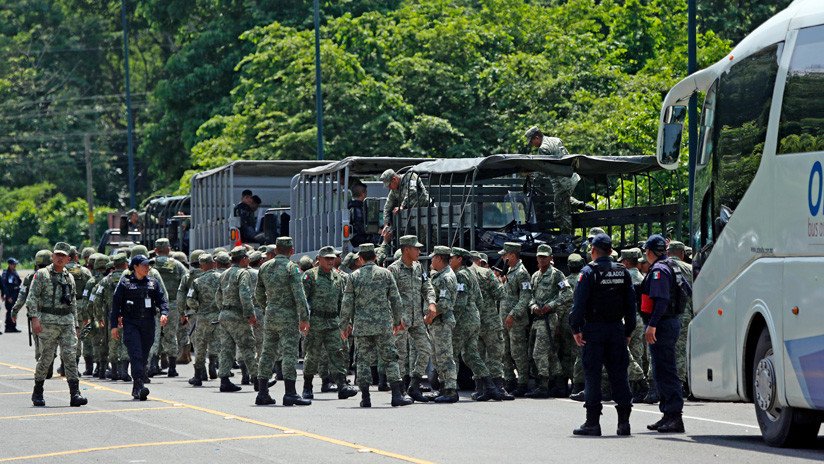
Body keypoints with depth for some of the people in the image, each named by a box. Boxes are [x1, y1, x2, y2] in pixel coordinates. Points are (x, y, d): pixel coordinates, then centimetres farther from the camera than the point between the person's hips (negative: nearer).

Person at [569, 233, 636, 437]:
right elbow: (630, 304, 12)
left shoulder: (589, 272, -7)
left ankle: (592, 422, -3)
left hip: (594, 329, -5)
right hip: (617, 328, 5)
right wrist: (628, 331, 16)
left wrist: (576, 328, -9)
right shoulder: (623, 272, 9)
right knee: (619, 373, 7)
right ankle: (624, 421, 5)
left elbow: (579, 302, -13)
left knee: (592, 374, -2)